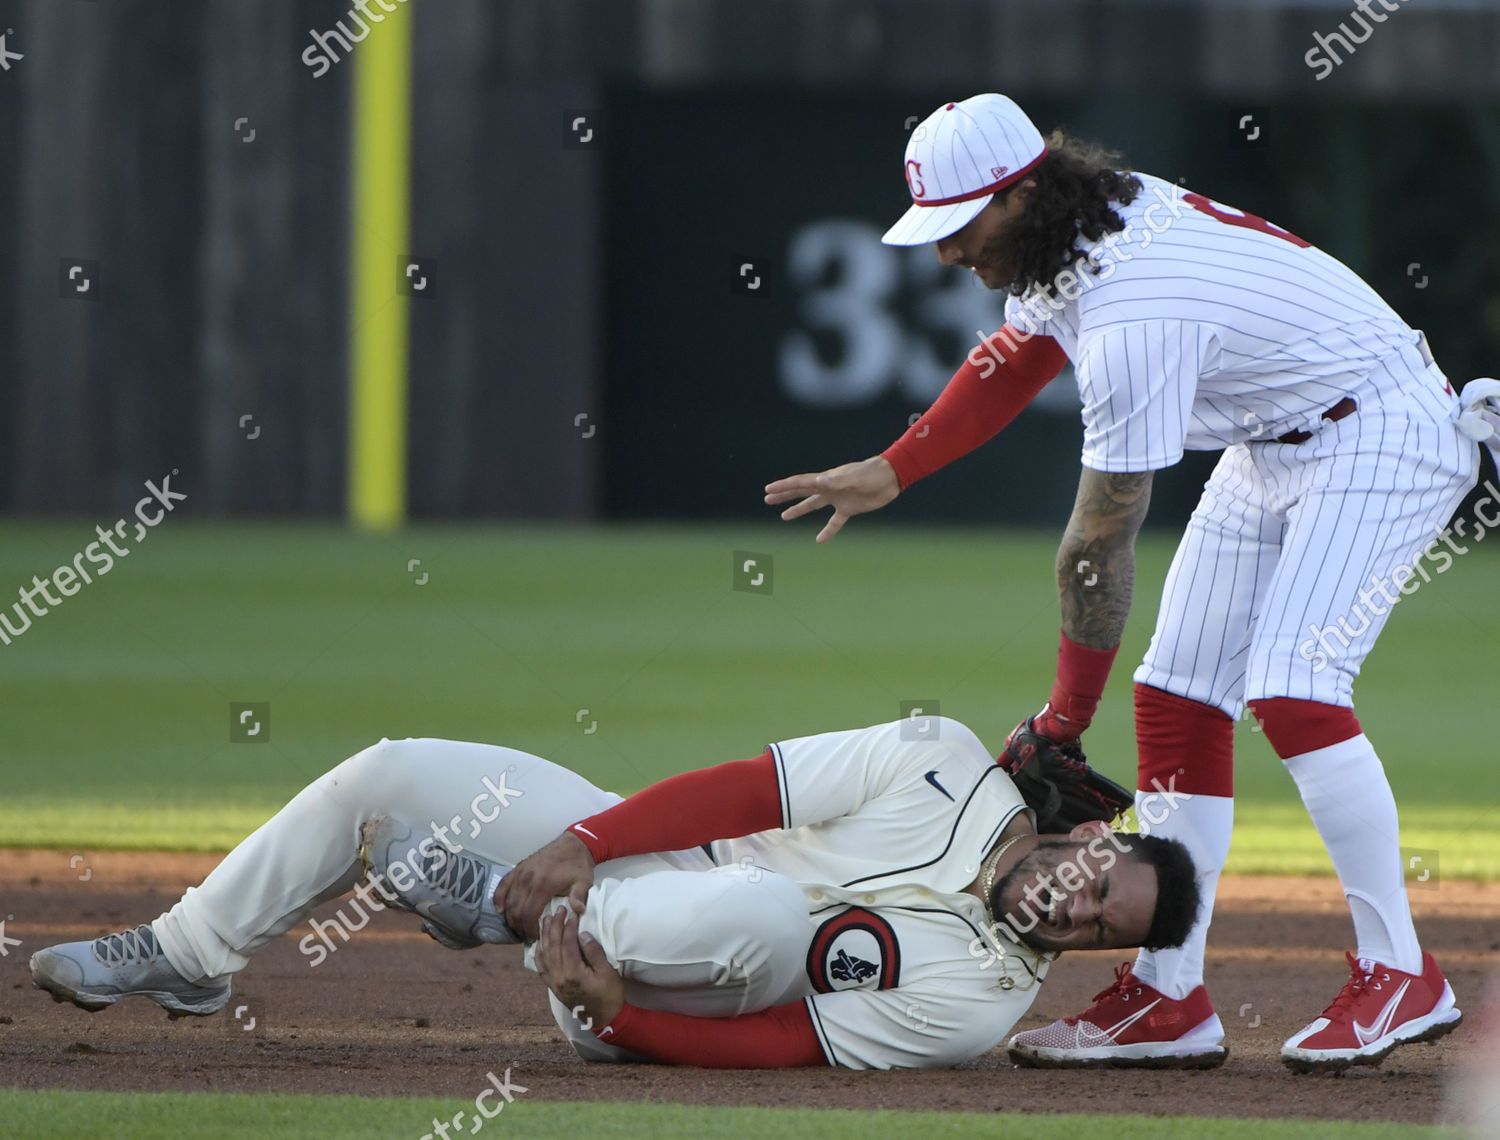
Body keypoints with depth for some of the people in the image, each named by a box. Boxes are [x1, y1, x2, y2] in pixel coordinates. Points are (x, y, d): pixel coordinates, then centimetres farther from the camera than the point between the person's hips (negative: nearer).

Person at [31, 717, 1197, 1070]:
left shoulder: (982, 998, -16)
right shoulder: (949, 767, -8)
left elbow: (804, 1046, -22)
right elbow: (755, 787, -9)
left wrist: (615, 1017, -32)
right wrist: (581, 843, -18)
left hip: (666, 1015, -5)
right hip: (621, 847, 5)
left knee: (760, 909, -42)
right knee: (393, 773, 2)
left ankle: (513, 907, -22)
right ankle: (186, 957, 22)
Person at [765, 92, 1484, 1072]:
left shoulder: (1132, 315, -32)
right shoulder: (1072, 234, -4)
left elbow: (1101, 542, -26)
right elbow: (1014, 360, 19)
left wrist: (1061, 724, -20)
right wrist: (891, 472, 14)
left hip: (1384, 436, -11)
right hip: (1272, 444, 11)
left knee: (1289, 688, -24)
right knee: (1179, 692, 3)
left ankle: (1401, 977, -17)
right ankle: (1169, 999, 3)